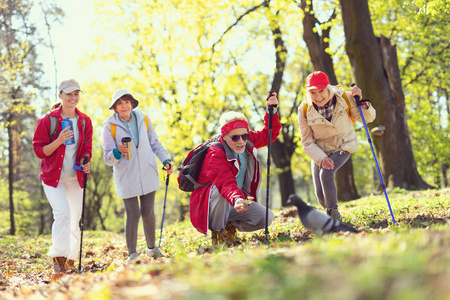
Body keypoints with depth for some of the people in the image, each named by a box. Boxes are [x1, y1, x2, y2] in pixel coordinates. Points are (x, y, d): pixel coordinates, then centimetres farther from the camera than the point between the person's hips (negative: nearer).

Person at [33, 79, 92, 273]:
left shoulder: (84, 121, 5)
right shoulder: (48, 120, -7)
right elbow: (39, 150, -7)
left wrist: (85, 162, -8)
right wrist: (58, 141, -23)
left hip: (75, 177, 4)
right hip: (53, 176, -4)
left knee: (75, 218, 5)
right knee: (62, 212, -21)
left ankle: (70, 260, 17)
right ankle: (59, 257, -14)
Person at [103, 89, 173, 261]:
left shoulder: (143, 120, 2)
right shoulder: (110, 127, -8)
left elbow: (154, 143, 14)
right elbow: (107, 159, -9)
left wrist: (165, 160, 3)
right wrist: (118, 152, -30)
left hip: (147, 174, 3)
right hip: (126, 178, -3)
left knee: (147, 212, 7)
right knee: (133, 215, -6)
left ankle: (151, 248, 28)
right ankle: (132, 255, 7)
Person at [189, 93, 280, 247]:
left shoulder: (248, 141, -3)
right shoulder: (215, 154, -26)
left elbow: (269, 134, 12)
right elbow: (226, 182, -44)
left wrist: (272, 111, -5)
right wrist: (236, 200, -63)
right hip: (208, 204, -6)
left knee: (266, 218, -15)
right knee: (219, 189, -40)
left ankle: (230, 226, 10)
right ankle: (217, 231, -15)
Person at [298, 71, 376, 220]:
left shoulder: (344, 98, -20)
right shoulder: (304, 110, -18)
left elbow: (368, 118, -8)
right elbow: (307, 142, -11)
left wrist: (361, 102, -29)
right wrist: (321, 159, -28)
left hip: (343, 146, -2)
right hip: (319, 151, 2)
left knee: (326, 173, -29)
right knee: (320, 194, -5)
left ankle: (333, 213, -10)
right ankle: (330, 214, 28)